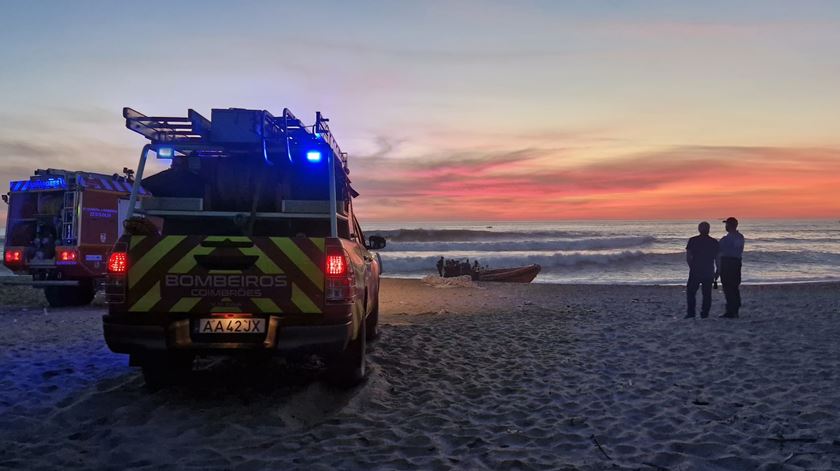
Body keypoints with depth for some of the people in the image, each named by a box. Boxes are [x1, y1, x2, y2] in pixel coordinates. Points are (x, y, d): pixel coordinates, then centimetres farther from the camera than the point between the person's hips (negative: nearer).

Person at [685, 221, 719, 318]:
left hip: (695, 271, -2)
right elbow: (717, 258, 3)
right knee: (707, 293, 8)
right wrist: (718, 271, 13)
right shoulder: (714, 242, 1)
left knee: (691, 292, 5)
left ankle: (691, 312, -4)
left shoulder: (692, 240, -3)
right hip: (709, 272, 2)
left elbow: (688, 257, -4)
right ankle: (704, 313, 6)